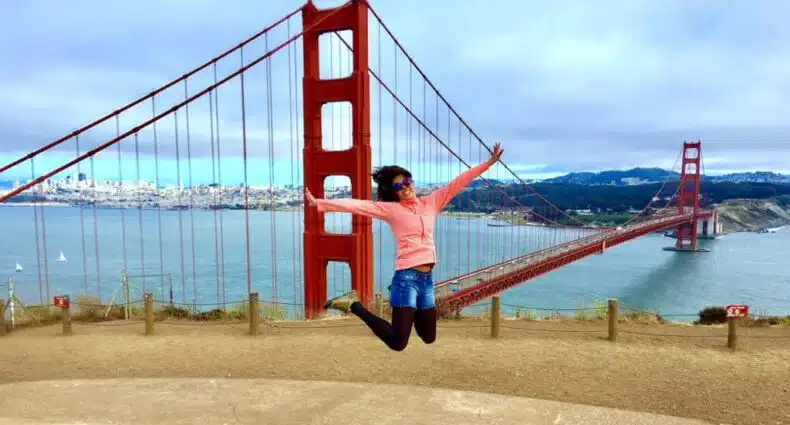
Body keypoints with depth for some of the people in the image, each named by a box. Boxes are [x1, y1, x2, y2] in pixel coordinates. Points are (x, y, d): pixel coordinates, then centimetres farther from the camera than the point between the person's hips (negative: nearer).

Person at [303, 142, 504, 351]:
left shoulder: (430, 203, 9)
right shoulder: (390, 209, -3)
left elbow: (459, 182, 10)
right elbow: (358, 205, -11)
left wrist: (489, 162, 11)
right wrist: (319, 203, -17)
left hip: (427, 278, 6)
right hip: (407, 277, -6)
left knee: (429, 338, 19)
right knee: (397, 343, -6)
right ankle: (353, 305, 8)